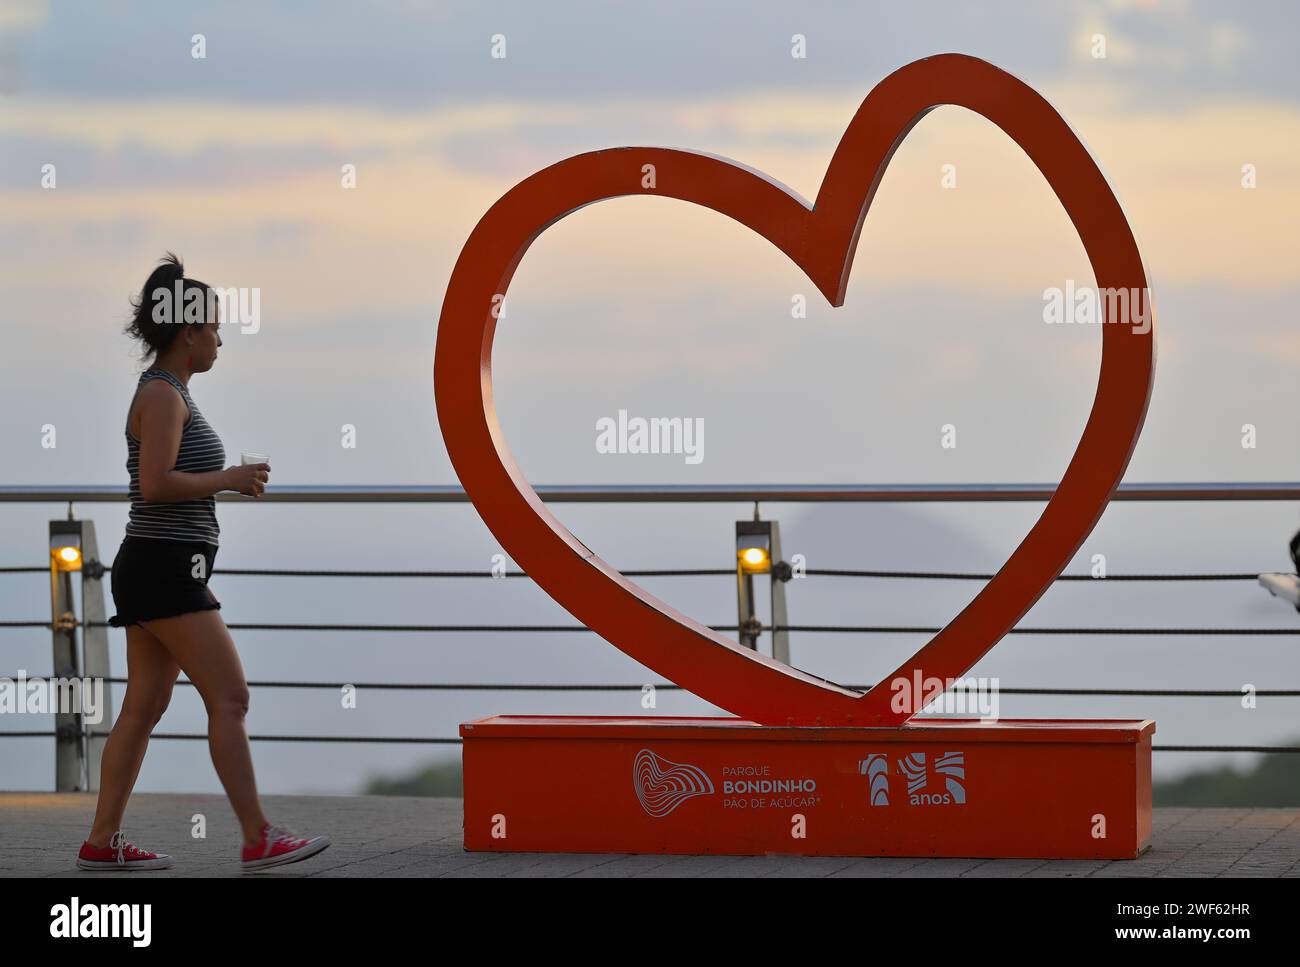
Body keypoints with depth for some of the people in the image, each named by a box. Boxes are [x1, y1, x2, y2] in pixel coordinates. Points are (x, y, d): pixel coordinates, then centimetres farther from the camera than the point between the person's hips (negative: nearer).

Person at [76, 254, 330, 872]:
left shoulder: (166, 393, 17)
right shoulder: (162, 395, -13)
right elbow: (156, 484, -23)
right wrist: (230, 479, -13)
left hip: (153, 571, 10)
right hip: (165, 570, -10)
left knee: (145, 707, 9)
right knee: (230, 698, -10)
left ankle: (102, 842, 9)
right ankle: (258, 839, -11)